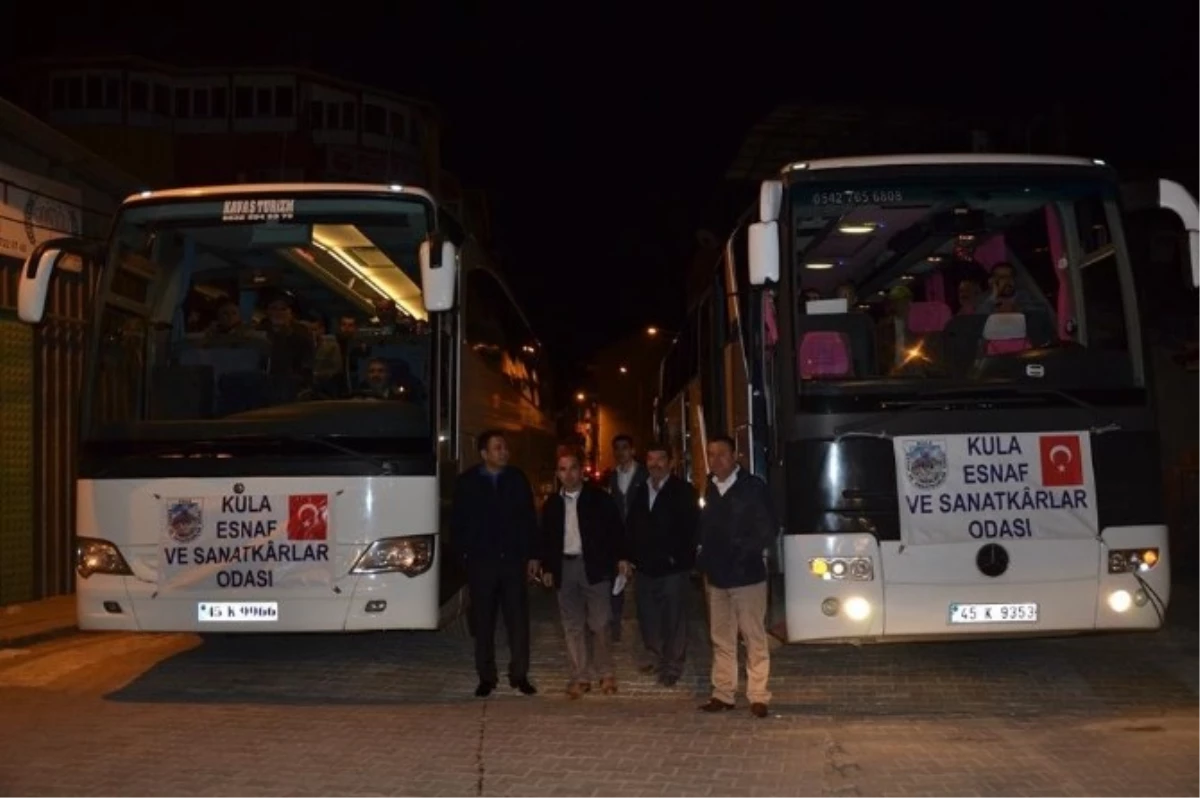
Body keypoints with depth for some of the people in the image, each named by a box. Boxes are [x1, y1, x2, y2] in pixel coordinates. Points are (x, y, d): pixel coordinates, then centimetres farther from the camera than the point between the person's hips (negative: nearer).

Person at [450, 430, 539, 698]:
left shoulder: (518, 480, 5)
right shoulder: (467, 482, 2)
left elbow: (529, 519, 6)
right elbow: (457, 522, 5)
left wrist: (529, 553, -1)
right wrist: (463, 553, -2)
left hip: (513, 560, 1)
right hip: (480, 562, -1)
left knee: (518, 619, 0)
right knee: (483, 622, 5)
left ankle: (519, 674, 9)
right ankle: (486, 677, 14)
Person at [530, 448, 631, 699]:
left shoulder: (599, 499, 0)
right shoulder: (552, 504, 10)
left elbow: (616, 529, 1)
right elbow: (546, 538, 13)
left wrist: (620, 558, -6)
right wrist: (546, 568, 8)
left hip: (595, 567, -3)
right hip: (564, 568, 3)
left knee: (599, 624, 0)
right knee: (572, 626, 5)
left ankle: (605, 673, 14)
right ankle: (580, 677, 11)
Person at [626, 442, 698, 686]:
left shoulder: (683, 491, -4)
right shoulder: (640, 492, 12)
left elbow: (691, 527, -9)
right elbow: (631, 527, 14)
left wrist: (678, 557, -14)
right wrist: (633, 555, 3)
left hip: (673, 567, -5)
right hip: (645, 566, 5)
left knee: (673, 618, 1)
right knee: (647, 616, 11)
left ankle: (673, 666, 10)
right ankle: (655, 656, 28)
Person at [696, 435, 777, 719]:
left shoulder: (753, 487, -4)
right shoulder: (709, 489, 10)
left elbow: (769, 529, -6)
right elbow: (705, 527, 12)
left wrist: (744, 552, -13)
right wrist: (705, 559, -1)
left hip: (747, 574, -5)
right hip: (716, 575, 5)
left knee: (754, 638, -1)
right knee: (721, 639, 9)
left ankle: (758, 696, 4)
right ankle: (722, 694, 15)